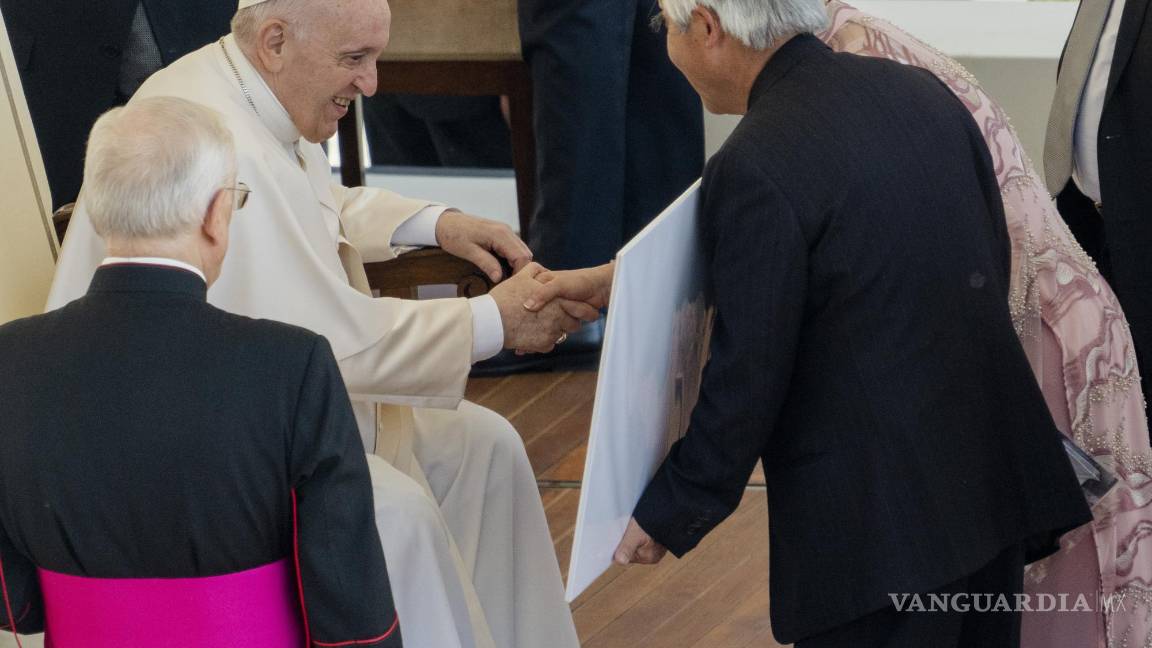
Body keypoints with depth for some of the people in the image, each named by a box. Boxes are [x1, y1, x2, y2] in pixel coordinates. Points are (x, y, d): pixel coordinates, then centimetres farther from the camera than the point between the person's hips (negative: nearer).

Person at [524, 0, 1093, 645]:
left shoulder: (755, 167, -19)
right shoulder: (922, 91, 4)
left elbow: (749, 380, -15)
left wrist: (669, 514, 0)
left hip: (877, 516, -7)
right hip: (998, 479, 8)